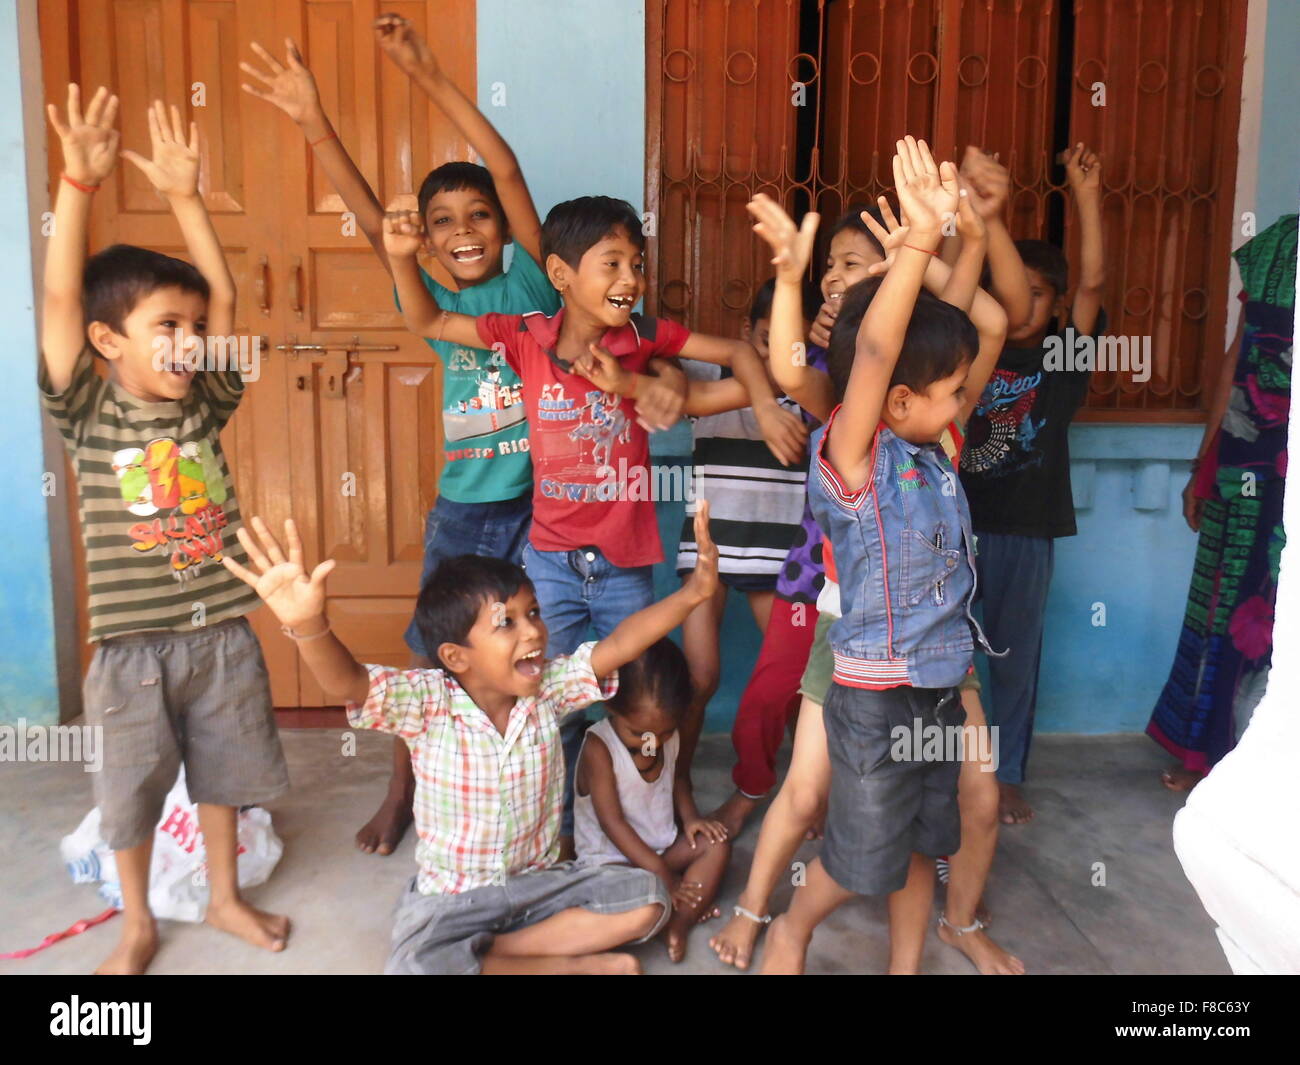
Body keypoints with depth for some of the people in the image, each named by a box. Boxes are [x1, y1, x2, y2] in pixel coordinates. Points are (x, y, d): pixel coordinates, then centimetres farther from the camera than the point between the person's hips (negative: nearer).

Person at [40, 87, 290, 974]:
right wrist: (79, 183, -25)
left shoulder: (206, 405, 0)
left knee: (222, 770, 18)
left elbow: (223, 294, -4)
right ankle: (138, 925, 36)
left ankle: (225, 898, 40)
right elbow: (59, 299, -18)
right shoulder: (88, 416, -8)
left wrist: (184, 195, -10)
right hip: (132, 644, -2)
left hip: (221, 632, 3)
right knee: (133, 787, 14)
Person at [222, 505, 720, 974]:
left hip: (538, 882, 3)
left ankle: (490, 951, -10)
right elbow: (347, 682, -34)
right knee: (412, 966, -33)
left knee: (646, 897, -16)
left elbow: (618, 644, -17)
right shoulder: (429, 704, -18)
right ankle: (573, 963, -12)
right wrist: (308, 626, -56)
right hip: (450, 896, -3)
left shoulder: (550, 689, -9)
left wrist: (693, 593, -31)